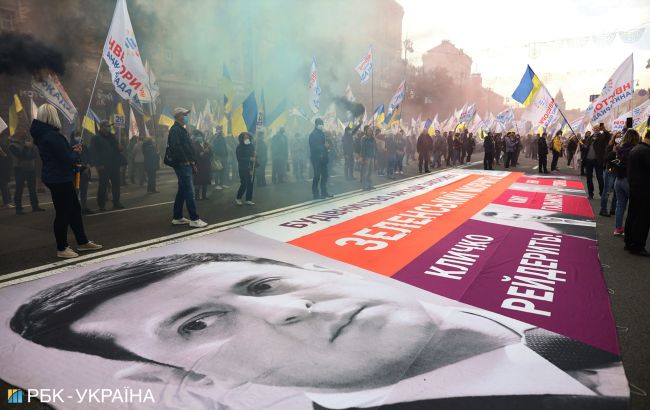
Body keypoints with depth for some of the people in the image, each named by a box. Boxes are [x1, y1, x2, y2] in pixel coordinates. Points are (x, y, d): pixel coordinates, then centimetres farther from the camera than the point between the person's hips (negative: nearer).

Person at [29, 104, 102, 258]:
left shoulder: (43, 134, 10)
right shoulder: (52, 136, -21)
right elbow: (67, 159, -22)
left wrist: (71, 150, 5)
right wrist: (76, 153, -3)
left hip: (55, 177, 10)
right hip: (60, 179, -10)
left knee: (75, 209, 17)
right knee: (63, 213, 0)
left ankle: (82, 242, 26)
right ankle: (62, 249, 12)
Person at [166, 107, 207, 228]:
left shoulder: (182, 130, 22)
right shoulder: (175, 130, -10)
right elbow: (176, 147, -21)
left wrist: (193, 163, 17)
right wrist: (186, 161, -19)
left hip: (187, 165, 10)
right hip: (183, 165, -10)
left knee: (182, 191, 13)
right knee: (189, 192, -9)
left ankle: (177, 218, 21)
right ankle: (194, 219, -7)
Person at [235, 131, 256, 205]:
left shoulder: (252, 146, 8)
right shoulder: (239, 147, -4)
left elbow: (254, 156, 12)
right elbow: (239, 158, -13)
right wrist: (249, 159, -20)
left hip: (251, 168, 4)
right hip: (243, 169, -4)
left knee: (250, 184, 3)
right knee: (244, 184, -6)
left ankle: (248, 200, 13)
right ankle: (238, 198, 13)